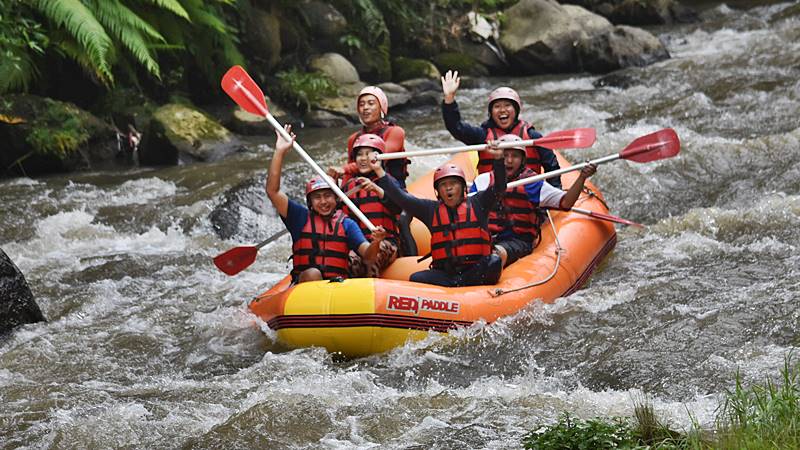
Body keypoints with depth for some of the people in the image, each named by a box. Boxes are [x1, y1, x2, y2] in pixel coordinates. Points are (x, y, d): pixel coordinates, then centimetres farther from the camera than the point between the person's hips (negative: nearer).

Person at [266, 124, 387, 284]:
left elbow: (368, 255, 1)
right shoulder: (300, 217, 10)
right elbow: (273, 191, 2)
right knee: (312, 274, -33)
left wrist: (375, 243, -24)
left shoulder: (347, 224, 11)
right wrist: (279, 152, -3)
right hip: (303, 283, -1)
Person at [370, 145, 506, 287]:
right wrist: (379, 171, 4)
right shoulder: (431, 209, 15)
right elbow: (400, 197, 11)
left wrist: (498, 158, -15)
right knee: (416, 278, -24)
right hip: (444, 273, 2)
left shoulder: (476, 204, 11)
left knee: (494, 262, -32)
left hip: (476, 270, -2)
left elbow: (499, 187, 0)